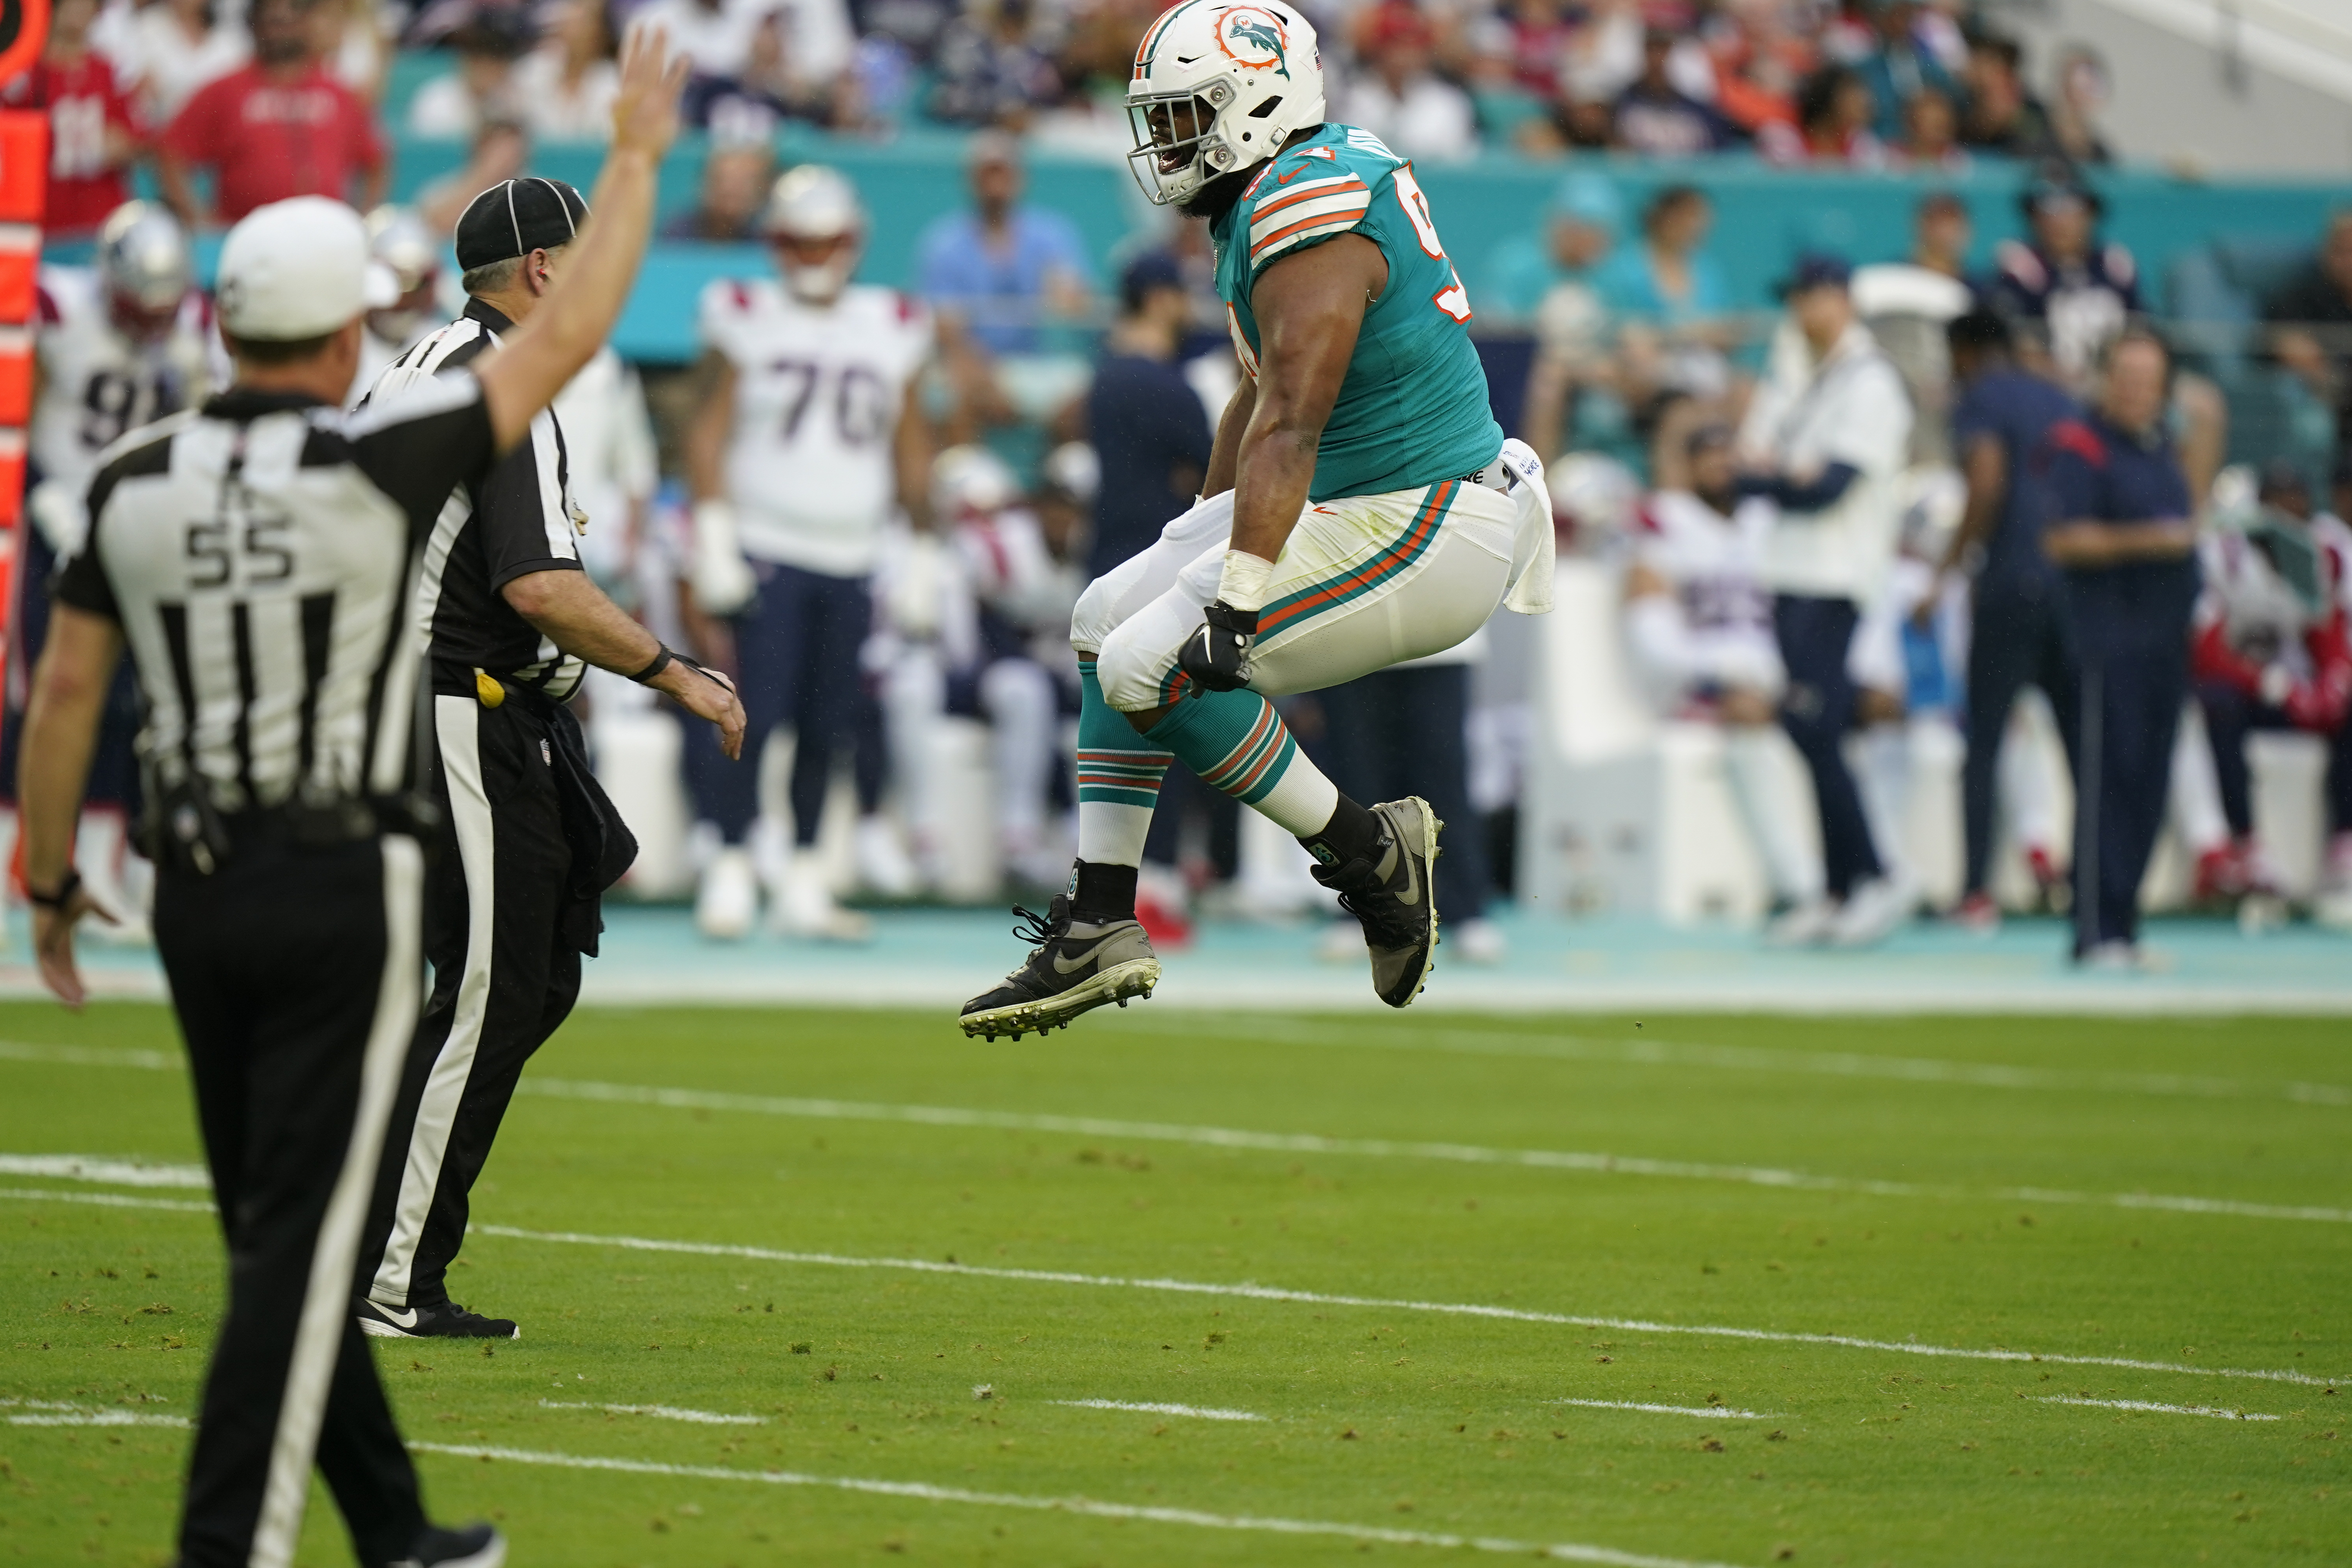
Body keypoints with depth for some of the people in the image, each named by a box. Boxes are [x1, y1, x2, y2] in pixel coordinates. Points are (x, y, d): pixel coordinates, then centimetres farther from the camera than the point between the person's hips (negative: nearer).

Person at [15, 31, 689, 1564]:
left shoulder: (138, 481, 1)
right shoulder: (377, 462, -12)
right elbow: (563, 341, -3)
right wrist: (636, 156, 8)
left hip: (198, 889, 5)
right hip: (344, 888, -5)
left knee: (282, 1227, 14)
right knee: (300, 1239, -5)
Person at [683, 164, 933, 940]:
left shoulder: (893, 330, 9)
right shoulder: (747, 320, 0)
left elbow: (910, 444, 15)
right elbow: (710, 429, -1)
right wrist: (712, 533, -9)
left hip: (854, 556, 3)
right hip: (767, 547, -3)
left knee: (830, 725, 5)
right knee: (758, 712, -11)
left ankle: (803, 881, 12)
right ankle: (732, 871, -6)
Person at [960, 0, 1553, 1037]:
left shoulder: (1310, 207, -20)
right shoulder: (1285, 192, 12)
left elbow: (1290, 425, -27)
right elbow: (1258, 402, 23)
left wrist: (1236, 608, -30)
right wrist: (1194, 551, 31)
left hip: (1421, 535, -11)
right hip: (1357, 504, 11)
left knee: (1148, 669, -17)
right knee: (1108, 621, 14)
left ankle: (1369, 854, -4)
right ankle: (1099, 931, 14)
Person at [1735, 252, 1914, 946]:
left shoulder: (1871, 385, -6)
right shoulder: (1789, 376, 19)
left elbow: (1831, 485, -15)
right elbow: (1748, 471, 11)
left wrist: (1770, 472, -2)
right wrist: (1792, 477, -9)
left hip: (1835, 578, -8)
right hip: (1790, 574, 8)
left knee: (1814, 727, -16)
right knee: (1814, 737, 5)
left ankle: (1874, 879, -11)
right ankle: (1838, 893, 6)